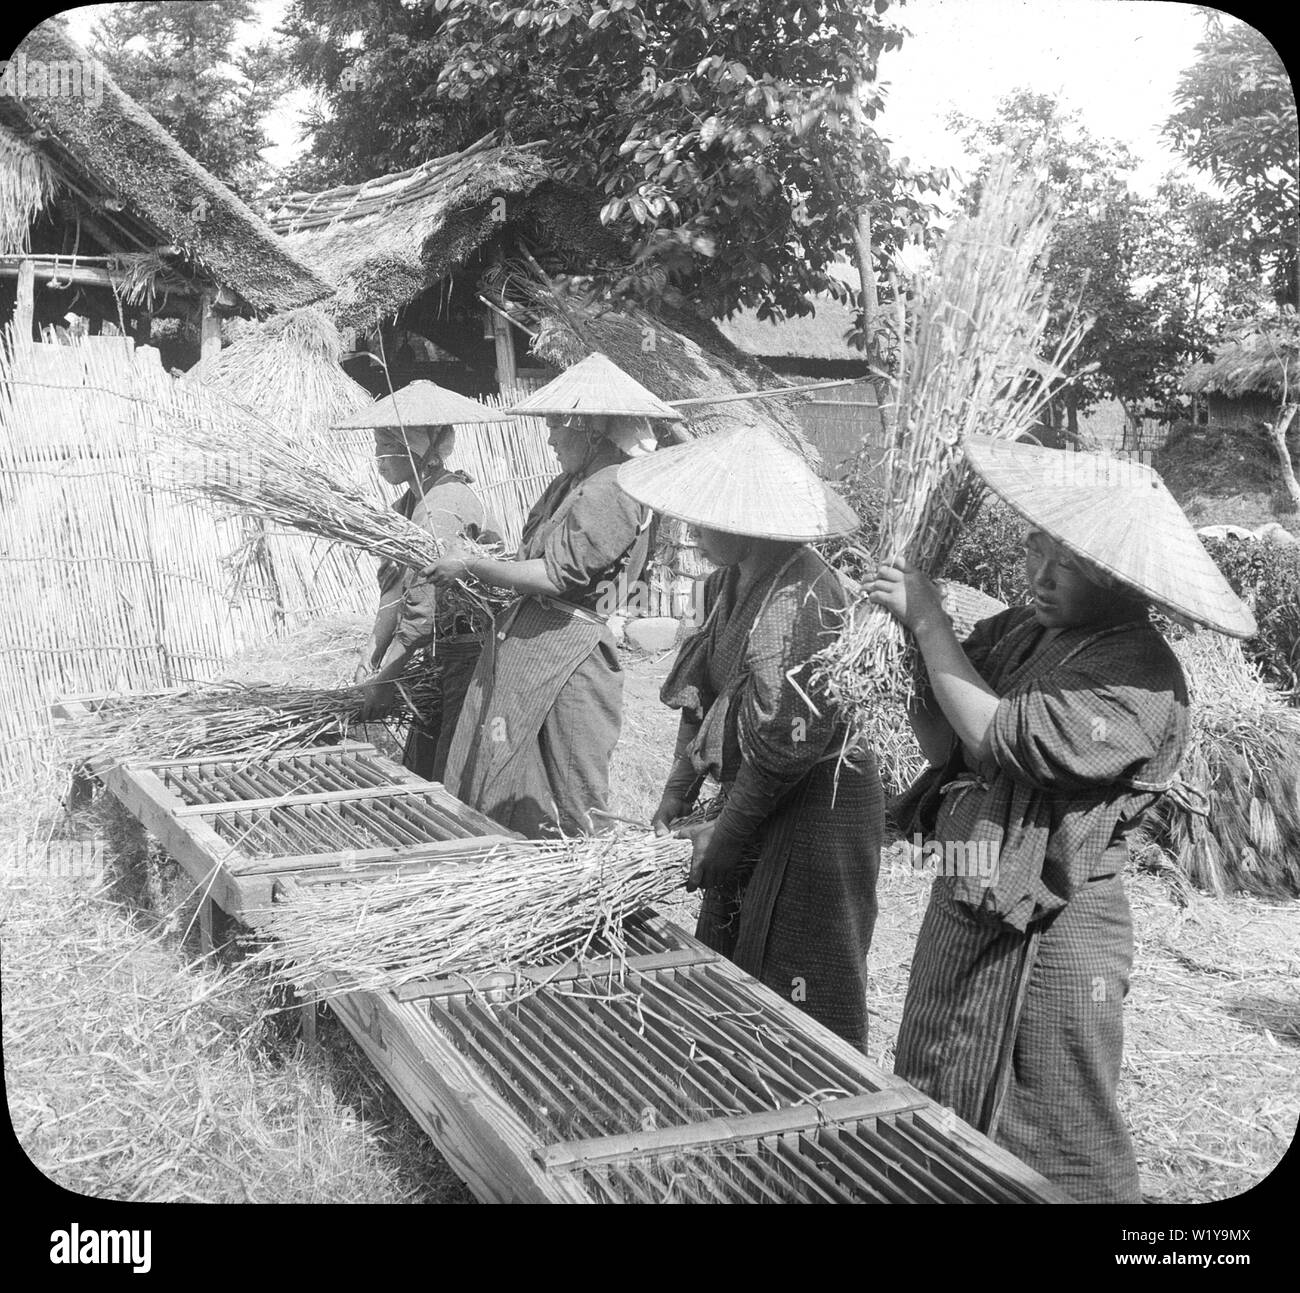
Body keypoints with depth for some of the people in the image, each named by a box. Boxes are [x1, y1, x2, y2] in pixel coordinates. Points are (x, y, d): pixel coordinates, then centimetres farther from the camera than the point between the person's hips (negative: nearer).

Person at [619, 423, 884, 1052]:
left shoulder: (798, 597, -25)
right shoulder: (729, 582, 4)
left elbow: (786, 743, -25)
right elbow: (701, 693, 13)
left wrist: (723, 835, -14)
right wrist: (675, 799, 10)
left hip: (814, 807, -9)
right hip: (757, 800, 9)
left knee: (798, 1001, 3)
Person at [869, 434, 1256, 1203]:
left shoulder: (1142, 679, -19)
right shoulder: (1018, 631, 3)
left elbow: (1000, 736, -24)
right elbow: (945, 742, 3)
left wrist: (929, 621, -15)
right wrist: (907, 630, -12)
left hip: (1054, 930, -7)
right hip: (965, 904, 7)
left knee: (1058, 1153, 8)